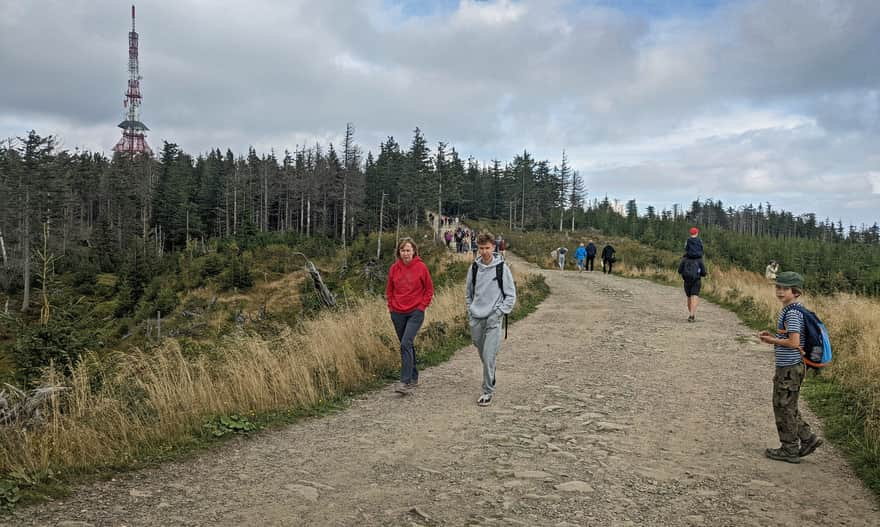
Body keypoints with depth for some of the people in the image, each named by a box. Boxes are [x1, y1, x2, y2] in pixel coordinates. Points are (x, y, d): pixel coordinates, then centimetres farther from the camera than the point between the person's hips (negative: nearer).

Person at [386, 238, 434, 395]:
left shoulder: (421, 267, -6)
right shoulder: (394, 268, 3)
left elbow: (429, 289, 2)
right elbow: (389, 290, 15)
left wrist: (422, 306, -5)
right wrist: (391, 306, 6)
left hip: (416, 312, -4)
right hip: (397, 313, 4)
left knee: (406, 344, -17)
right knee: (406, 346, 13)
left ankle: (405, 382, -16)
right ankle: (413, 377, 29)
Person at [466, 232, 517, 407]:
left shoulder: (502, 268, -7)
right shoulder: (474, 267, 3)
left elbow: (511, 295, -3)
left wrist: (498, 313, -10)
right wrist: (470, 311, 8)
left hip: (493, 320, -4)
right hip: (475, 319, 4)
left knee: (489, 357, -10)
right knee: (482, 355, 17)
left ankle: (488, 391, 0)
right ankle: (490, 380, 40)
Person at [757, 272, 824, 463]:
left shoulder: (792, 313, -19)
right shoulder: (793, 310, 12)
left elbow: (794, 343, -25)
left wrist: (772, 340, -12)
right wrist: (773, 336, 6)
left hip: (789, 367, -10)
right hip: (791, 366, 10)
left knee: (784, 407, 2)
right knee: (788, 407, 19)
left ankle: (790, 450, 13)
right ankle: (808, 439, 23)